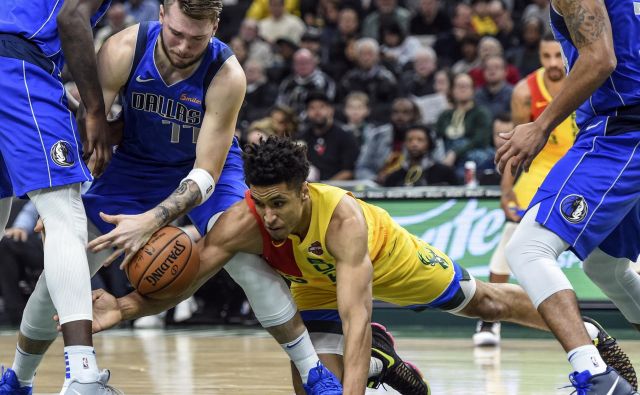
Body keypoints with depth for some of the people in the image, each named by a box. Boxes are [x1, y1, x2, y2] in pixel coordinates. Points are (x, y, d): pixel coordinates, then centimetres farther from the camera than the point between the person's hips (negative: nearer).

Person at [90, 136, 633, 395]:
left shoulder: (343, 217, -47)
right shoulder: (241, 224, -38)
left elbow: (357, 319, -52)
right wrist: (127, 308, -61)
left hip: (384, 255, -3)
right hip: (317, 282, 3)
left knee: (481, 301, 15)